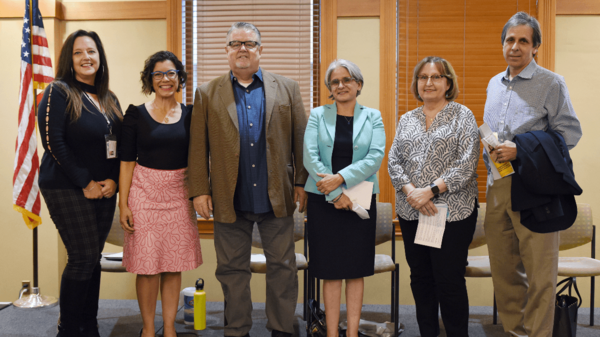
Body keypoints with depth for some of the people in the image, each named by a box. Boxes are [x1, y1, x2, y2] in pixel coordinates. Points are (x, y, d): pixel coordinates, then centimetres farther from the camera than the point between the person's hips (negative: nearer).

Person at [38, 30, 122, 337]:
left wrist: (113, 180, -4)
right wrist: (85, 183, -13)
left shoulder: (109, 100, 13)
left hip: (104, 190, 6)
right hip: (67, 189, -6)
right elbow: (53, 142, -14)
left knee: (93, 258, 9)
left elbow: (118, 146, 12)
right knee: (84, 258, -7)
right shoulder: (59, 92, -6)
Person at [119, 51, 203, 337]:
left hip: (178, 195, 2)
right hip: (144, 193, -2)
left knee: (173, 265, 7)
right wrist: (123, 204, -6)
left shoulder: (189, 115, 6)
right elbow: (127, 160, -2)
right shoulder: (136, 114, 0)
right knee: (147, 265, 1)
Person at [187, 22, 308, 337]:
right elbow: (198, 146, 2)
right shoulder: (208, 93, 5)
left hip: (277, 199, 0)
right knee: (232, 270, 10)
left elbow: (300, 138, 4)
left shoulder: (287, 88, 6)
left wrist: (302, 182, 0)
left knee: (282, 266, 8)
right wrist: (199, 190, -3)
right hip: (230, 201, 0)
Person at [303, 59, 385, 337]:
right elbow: (309, 156, -4)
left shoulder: (373, 117, 7)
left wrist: (340, 178, -18)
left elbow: (376, 157, -7)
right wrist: (335, 194, -13)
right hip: (323, 200, 0)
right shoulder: (318, 115, 7)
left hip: (360, 199, 1)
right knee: (330, 270, 3)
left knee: (356, 270, 5)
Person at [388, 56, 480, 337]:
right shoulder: (406, 120, 14)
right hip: (411, 213, 5)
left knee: (449, 280, -2)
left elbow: (466, 164, -9)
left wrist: (430, 191, -16)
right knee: (420, 277, 12)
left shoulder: (462, 116, 1)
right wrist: (410, 191, -11)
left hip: (452, 212, -4)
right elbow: (393, 161, 7)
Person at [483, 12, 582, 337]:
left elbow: (570, 133, -8)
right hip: (497, 185, 6)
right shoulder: (494, 84, 17)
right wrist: (489, 153, 5)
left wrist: (521, 151, -16)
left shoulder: (551, 84, -2)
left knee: (539, 271, -3)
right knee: (502, 267, 11)